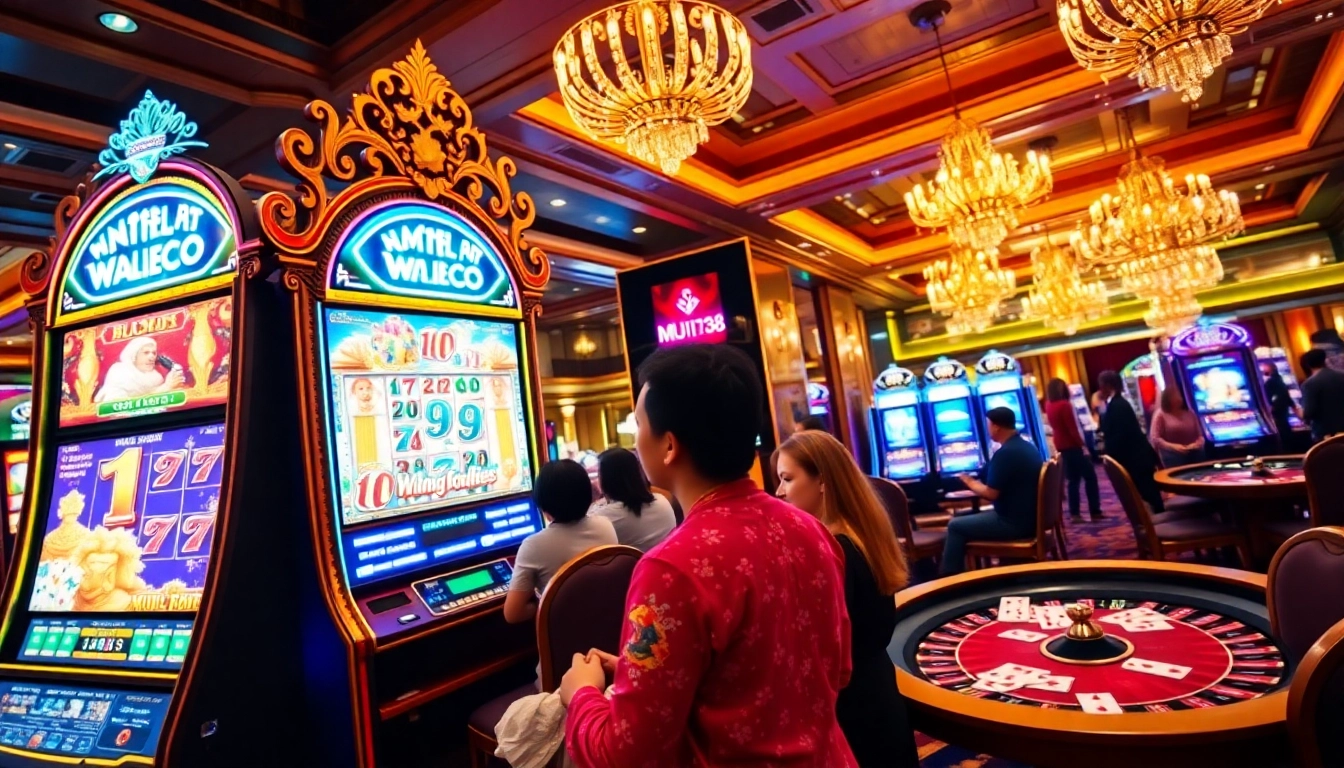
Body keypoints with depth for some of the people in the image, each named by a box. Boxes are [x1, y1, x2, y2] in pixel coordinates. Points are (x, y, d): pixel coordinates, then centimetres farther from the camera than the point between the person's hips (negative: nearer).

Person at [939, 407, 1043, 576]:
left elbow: (991, 494, -20)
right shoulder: (1028, 447, 9)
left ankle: (948, 577, 8)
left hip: (1015, 522, -10)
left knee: (955, 526, 1)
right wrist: (979, 485, 14)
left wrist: (970, 483, -2)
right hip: (1031, 518, 10)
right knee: (972, 518, 26)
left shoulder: (1005, 453, -21)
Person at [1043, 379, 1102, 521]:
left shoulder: (1049, 406, 3)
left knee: (1073, 479, 12)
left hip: (1061, 446, 7)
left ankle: (1074, 513, 12)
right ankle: (1095, 512, 1)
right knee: (1090, 476, 1)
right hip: (1072, 446, -7)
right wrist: (1082, 444, -12)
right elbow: (1073, 429, -18)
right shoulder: (1064, 405, -17)